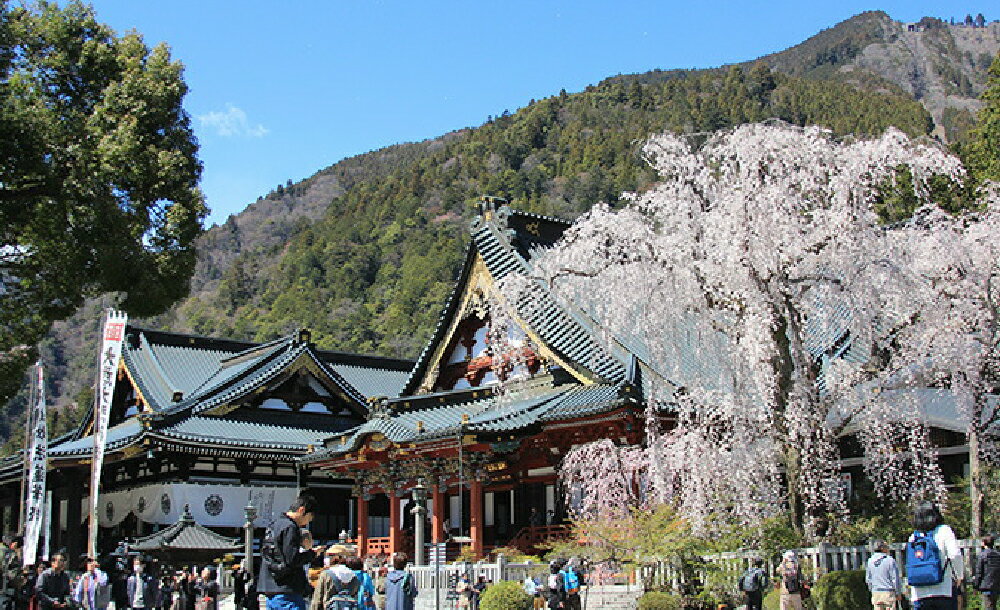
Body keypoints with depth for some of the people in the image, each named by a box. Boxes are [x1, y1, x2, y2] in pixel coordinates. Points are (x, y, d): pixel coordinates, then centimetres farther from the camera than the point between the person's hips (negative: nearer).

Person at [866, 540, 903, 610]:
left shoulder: (870, 561, 4)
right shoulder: (890, 560, -11)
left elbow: (868, 579, 10)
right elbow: (895, 578, -9)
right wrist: (898, 593, 0)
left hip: (875, 592, 4)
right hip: (888, 592, -4)